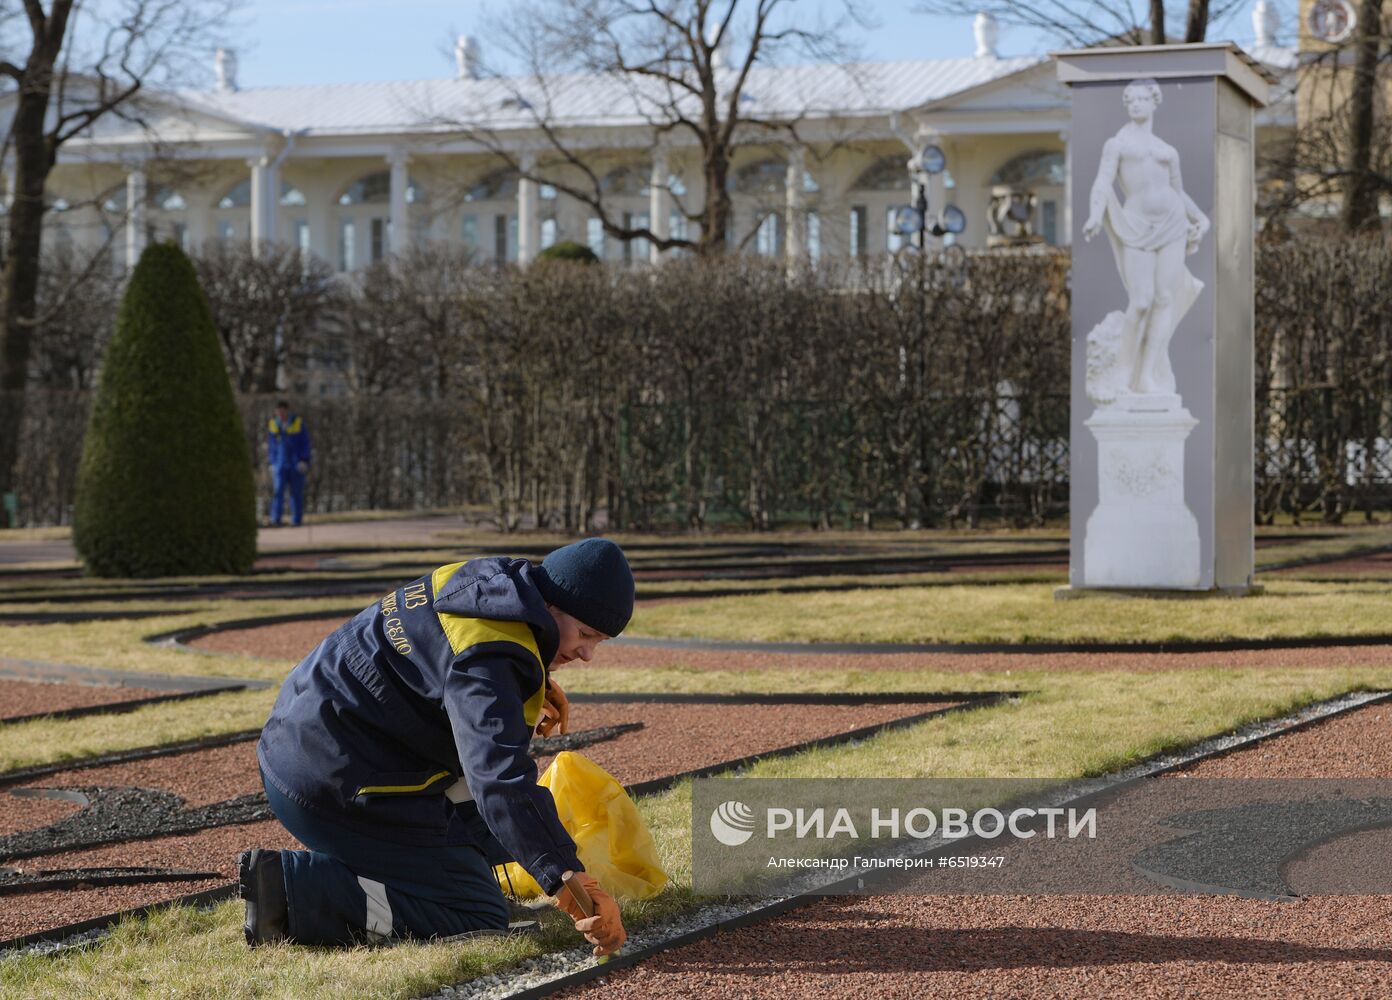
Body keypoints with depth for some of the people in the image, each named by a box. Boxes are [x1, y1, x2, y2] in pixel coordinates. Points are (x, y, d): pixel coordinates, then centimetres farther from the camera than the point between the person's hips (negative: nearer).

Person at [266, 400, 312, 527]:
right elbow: (270, 445, 12)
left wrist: (304, 461, -10)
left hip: (296, 464, -1)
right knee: (278, 491, -12)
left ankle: (296, 520, 11)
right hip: (279, 464, 1)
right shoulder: (273, 425, 4)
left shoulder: (298, 422, -3)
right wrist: (271, 463, 8)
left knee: (296, 493, 3)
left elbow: (305, 443, -2)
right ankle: (275, 520, -19)